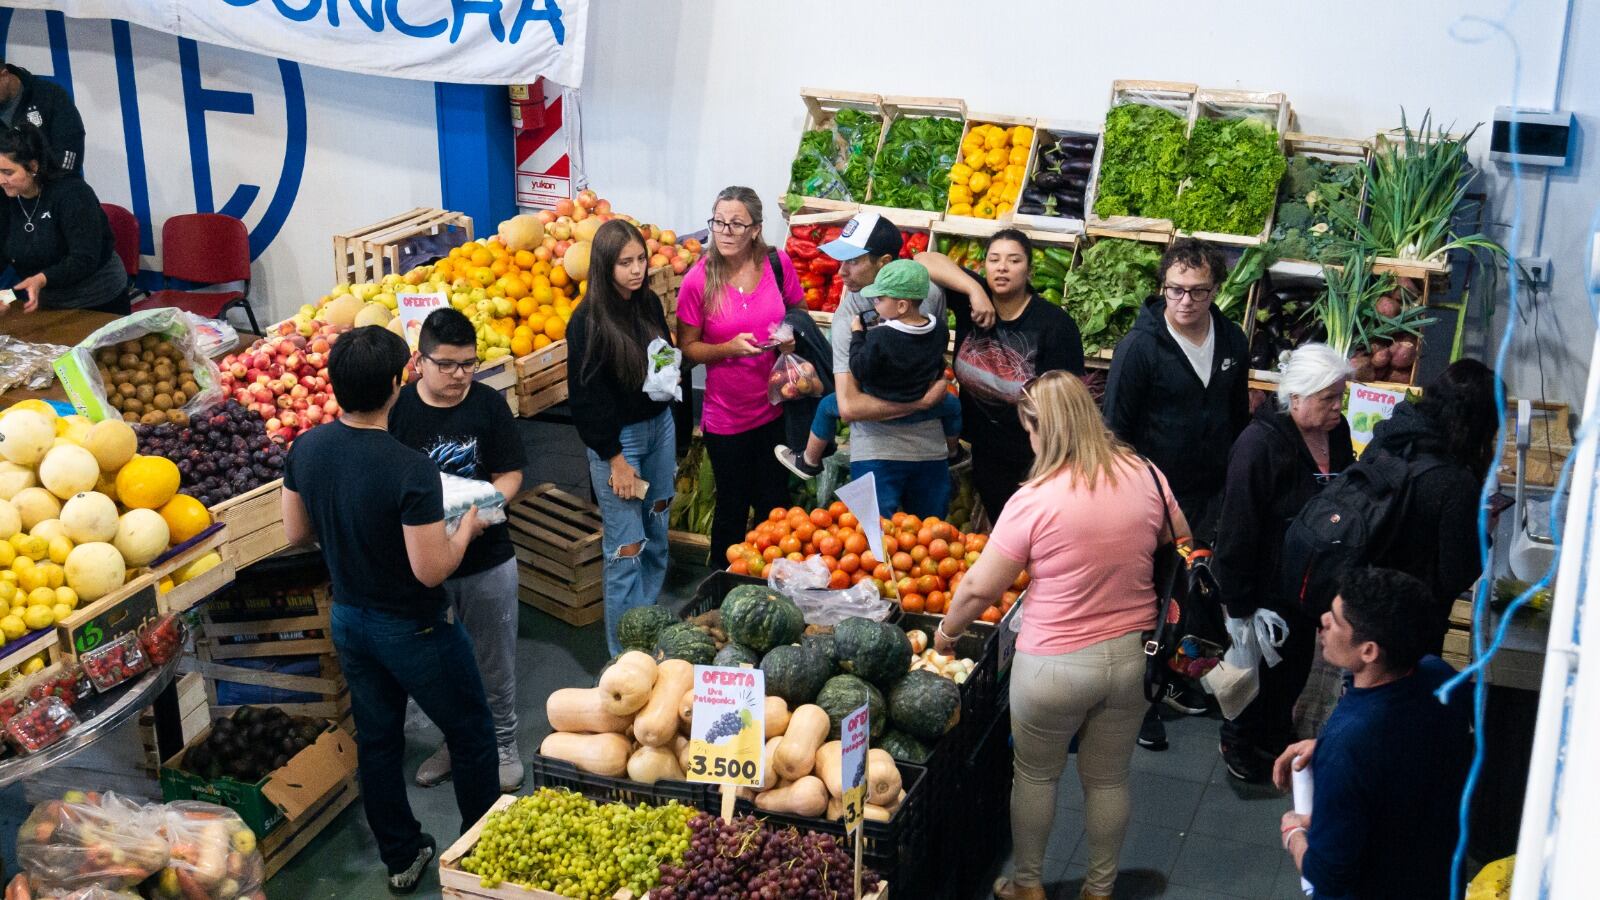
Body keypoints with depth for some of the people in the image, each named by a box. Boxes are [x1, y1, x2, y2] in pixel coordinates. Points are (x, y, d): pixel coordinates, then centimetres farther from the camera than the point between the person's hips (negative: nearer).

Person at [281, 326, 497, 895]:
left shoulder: (305, 450, -10)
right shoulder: (411, 470, -30)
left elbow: (297, 534, 3)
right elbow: (431, 570, -27)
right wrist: (466, 526, -10)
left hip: (349, 619, 6)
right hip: (413, 630, -6)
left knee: (376, 738, 20)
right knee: (472, 735, 15)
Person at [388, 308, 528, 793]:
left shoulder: (488, 404, -6)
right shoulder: (397, 409, -8)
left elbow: (510, 474, -3)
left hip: (487, 558, 0)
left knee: (493, 662, 11)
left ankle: (502, 744, 30)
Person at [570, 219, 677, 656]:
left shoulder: (649, 303, 2)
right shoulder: (588, 321, -17)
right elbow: (587, 396, -15)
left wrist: (671, 372, 2)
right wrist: (614, 458, -14)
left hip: (659, 425, 7)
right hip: (616, 438, -6)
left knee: (657, 533, 14)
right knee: (627, 547, -3)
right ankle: (625, 653, 6)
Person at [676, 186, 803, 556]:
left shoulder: (778, 264, -8)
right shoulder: (698, 281, -15)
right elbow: (687, 348, -6)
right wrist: (730, 348, -23)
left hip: (775, 409, 2)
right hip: (726, 415, -2)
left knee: (775, 505, 16)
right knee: (732, 509, 14)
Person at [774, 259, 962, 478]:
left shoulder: (879, 338, -31)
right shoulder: (940, 331, -13)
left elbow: (859, 370, -22)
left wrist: (857, 334, -10)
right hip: (918, 410, 4)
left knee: (827, 405, 18)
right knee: (952, 404, 35)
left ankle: (808, 463, 31)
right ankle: (953, 452, 54)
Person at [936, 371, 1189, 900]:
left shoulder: (1034, 500, -19)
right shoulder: (1145, 476, -7)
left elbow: (980, 588, -12)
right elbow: (1181, 538, 12)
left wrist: (946, 632, 5)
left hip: (1055, 665, -4)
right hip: (1133, 656, 4)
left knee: (1035, 775, 19)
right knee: (1109, 779, 20)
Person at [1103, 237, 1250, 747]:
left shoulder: (1232, 342, 1)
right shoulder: (1140, 346, -16)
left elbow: (1239, 417, 14)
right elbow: (1115, 428, -11)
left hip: (1212, 495, 5)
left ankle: (1179, 677, 36)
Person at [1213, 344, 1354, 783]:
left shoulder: (1337, 432, -4)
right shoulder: (1259, 444, -28)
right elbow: (1237, 528, -24)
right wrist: (1237, 604, -20)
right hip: (1266, 584, -7)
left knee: (1297, 663, 23)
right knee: (1261, 664, 11)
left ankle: (1276, 731, 47)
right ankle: (1237, 739, 36)